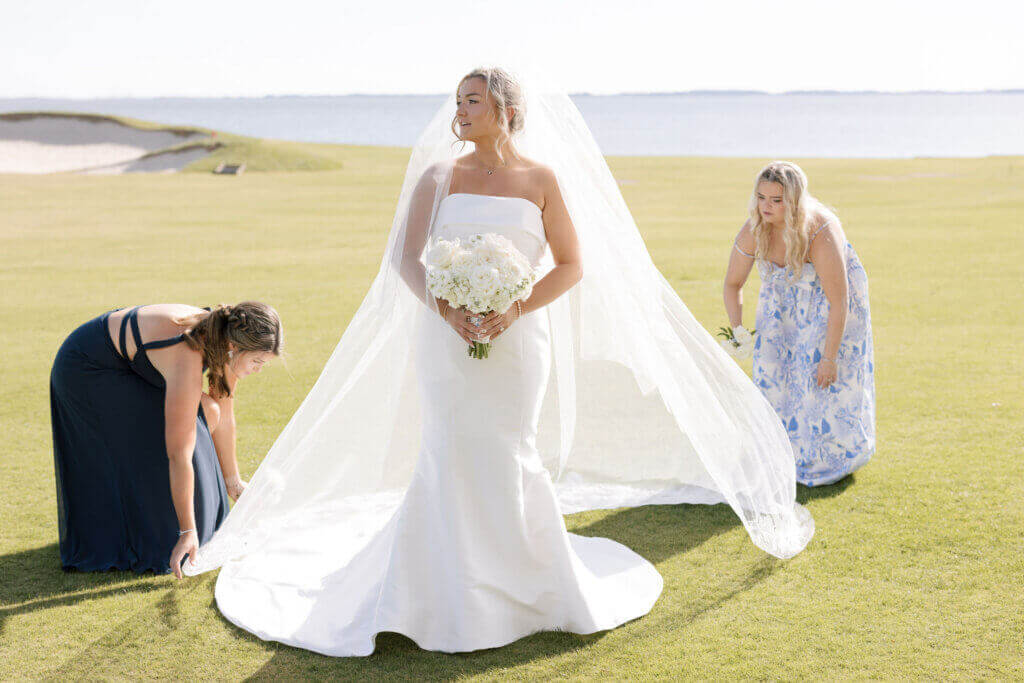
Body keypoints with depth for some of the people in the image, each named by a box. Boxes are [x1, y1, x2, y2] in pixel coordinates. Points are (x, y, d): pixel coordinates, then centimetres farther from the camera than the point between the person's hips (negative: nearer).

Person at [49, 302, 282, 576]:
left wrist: (232, 481, 7)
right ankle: (155, 542, -4)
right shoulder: (187, 360, -37)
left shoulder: (224, 340, -13)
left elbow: (224, 416, -1)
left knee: (204, 413, 0)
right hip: (84, 373, -8)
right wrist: (188, 532, -31)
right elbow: (179, 453, -35)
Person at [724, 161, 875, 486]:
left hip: (829, 303, -4)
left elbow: (839, 302, -32)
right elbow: (732, 284, -9)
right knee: (774, 369, 0)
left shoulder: (821, 233, -39)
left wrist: (830, 357, -29)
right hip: (784, 297, 4)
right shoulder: (753, 232, -26)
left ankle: (828, 458, 17)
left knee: (824, 382, -5)